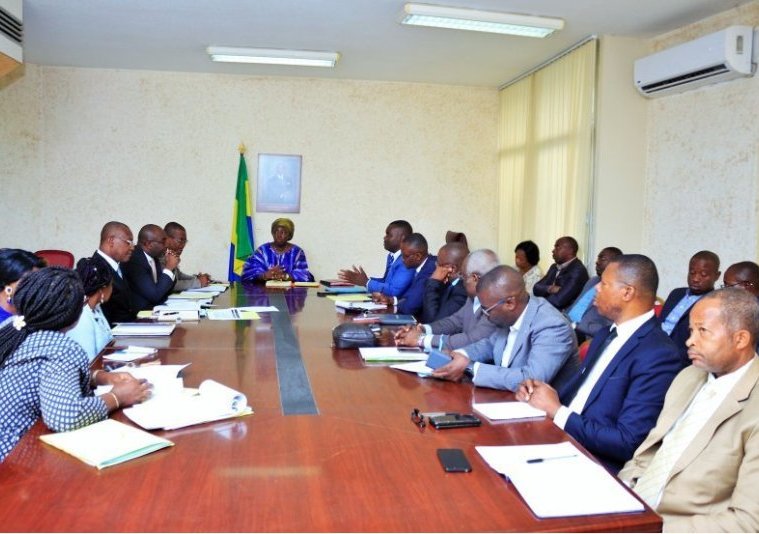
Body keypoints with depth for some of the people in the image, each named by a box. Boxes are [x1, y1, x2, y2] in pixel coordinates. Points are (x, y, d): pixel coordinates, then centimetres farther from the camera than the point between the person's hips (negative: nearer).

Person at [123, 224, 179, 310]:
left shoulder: (154, 258, 6)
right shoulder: (134, 261, -18)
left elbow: (165, 292, 11)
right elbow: (154, 296, -21)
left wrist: (170, 268, -2)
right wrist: (169, 268, -15)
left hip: (155, 308, 8)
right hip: (140, 311, -7)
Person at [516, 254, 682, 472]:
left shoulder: (658, 355, -16)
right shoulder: (606, 335, 12)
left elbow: (628, 443, -20)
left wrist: (557, 411, -14)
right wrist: (540, 391, -4)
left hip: (595, 462, -7)